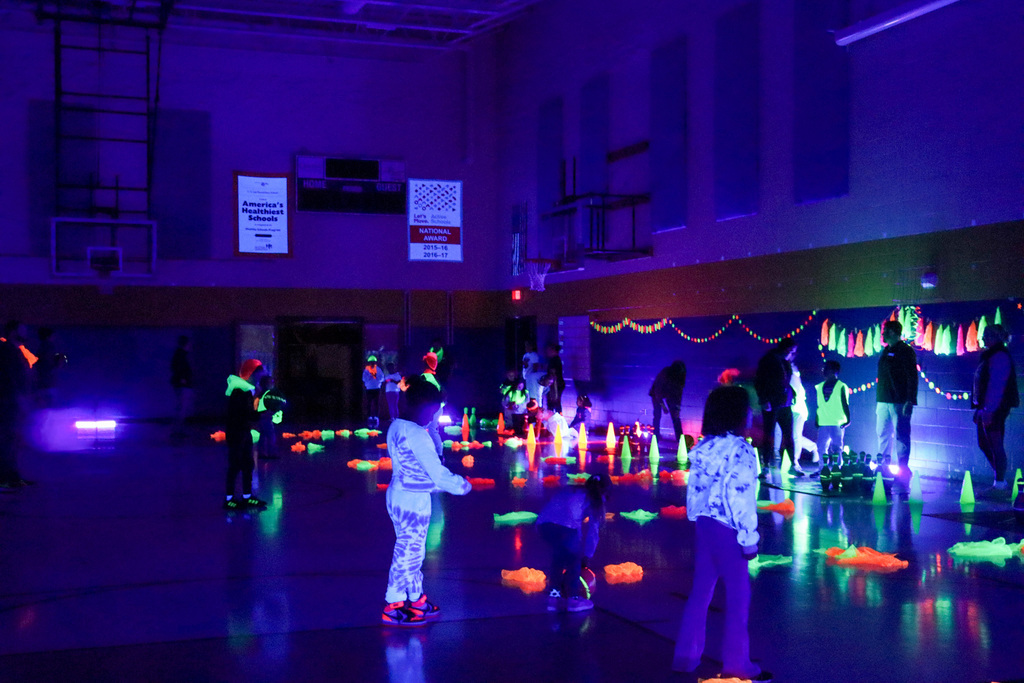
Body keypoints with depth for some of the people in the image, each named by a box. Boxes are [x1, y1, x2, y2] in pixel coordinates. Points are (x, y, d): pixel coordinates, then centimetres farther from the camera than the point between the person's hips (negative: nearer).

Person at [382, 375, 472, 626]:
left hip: (399, 495, 9)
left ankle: (416, 598, 31)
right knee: (408, 551, 2)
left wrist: (445, 481, 17)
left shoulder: (397, 426, 8)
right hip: (413, 501, -9)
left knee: (412, 550, 19)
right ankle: (393, 607, 13)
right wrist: (460, 484, -5)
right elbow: (436, 471, -19)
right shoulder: (416, 434, -22)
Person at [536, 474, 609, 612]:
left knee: (558, 556, 28)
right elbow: (593, 532, 23)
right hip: (565, 528, -5)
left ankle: (554, 596, 26)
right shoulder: (595, 501, 21)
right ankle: (574, 598, 20)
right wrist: (586, 557, 33)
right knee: (574, 560, 18)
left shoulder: (567, 492, 36)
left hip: (543, 525, 5)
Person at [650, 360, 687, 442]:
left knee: (675, 415, -3)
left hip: (670, 394, 3)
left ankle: (680, 439, 0)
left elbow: (679, 391, -14)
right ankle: (656, 436, 9)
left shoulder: (682, 375, -25)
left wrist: (678, 408, -17)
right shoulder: (664, 373, -36)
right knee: (657, 415, -6)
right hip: (657, 393, -3)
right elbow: (658, 390, -24)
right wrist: (662, 405, -22)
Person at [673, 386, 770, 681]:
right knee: (738, 597, 6)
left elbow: (694, 489, 9)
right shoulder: (740, 450, -17)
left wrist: (698, 520, 18)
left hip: (705, 525, 7)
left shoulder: (704, 447, 5)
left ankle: (686, 655, 21)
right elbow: (741, 498, -19)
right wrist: (749, 539, -13)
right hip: (728, 530, -7)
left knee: (700, 591, 15)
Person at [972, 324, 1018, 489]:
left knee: (995, 446, -4)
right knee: (984, 444, 14)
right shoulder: (989, 356, 17)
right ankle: (1000, 479, 23)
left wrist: (988, 410, -24)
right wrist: (979, 409, 20)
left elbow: (997, 385, -20)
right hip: (985, 408, 10)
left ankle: (1000, 483, 2)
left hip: (994, 409, -10)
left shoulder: (999, 356, -13)